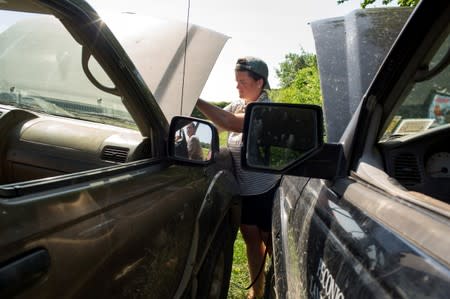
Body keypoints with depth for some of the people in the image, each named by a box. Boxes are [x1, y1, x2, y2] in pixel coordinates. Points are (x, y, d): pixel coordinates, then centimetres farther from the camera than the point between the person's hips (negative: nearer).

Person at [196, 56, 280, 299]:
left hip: (267, 190, -6)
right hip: (244, 188, 6)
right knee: (251, 238, 16)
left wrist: (196, 100, -37)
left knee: (270, 241, 10)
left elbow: (233, 124, -36)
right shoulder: (237, 105, 4)